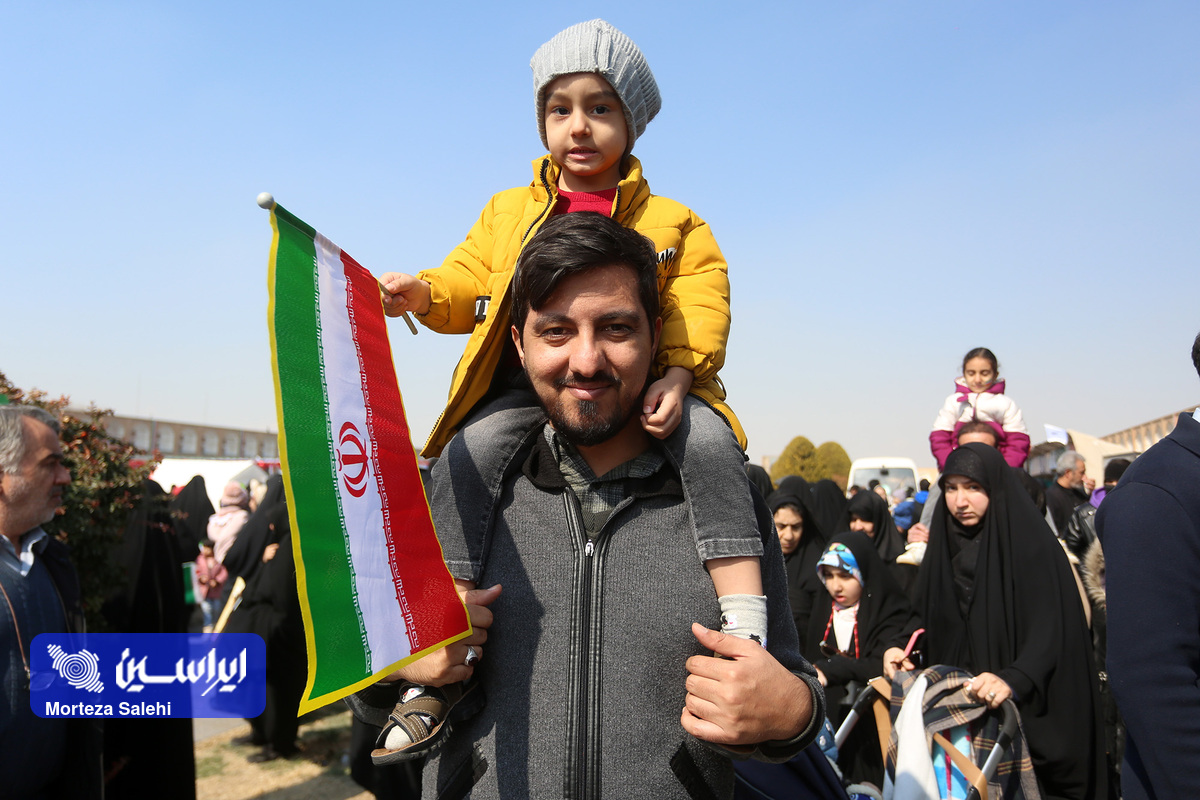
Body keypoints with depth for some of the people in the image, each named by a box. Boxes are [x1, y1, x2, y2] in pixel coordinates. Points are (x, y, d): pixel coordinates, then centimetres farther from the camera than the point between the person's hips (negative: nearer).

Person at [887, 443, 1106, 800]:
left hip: (1026, 708, -5)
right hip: (955, 700, 5)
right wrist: (900, 647, -7)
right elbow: (926, 615, 11)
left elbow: (1050, 627, -20)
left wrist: (1013, 680, -35)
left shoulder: (1031, 543, -12)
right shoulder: (945, 543, 6)